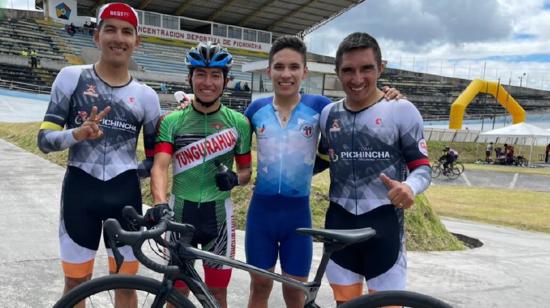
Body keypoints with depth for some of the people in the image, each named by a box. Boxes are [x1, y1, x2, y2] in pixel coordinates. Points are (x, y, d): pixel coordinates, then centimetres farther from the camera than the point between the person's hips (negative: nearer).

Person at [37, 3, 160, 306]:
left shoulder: (146, 95, 3)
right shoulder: (72, 77, -1)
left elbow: (155, 157, 11)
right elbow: (44, 140, -3)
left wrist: (131, 172, -5)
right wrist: (77, 134, -21)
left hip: (125, 194, 1)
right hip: (79, 191, -1)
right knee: (76, 282, 11)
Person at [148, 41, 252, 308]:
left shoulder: (238, 122, -1)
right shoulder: (172, 121, -4)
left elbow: (246, 170, 8)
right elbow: (160, 166, -16)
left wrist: (235, 179, -15)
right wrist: (160, 203, -34)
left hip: (218, 213, 1)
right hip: (180, 210, 0)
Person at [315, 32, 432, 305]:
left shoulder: (401, 110, -8)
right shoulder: (329, 113, 5)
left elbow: (422, 167, -5)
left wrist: (409, 187, -27)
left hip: (383, 222, -3)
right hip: (340, 221, 4)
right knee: (345, 300, 15)